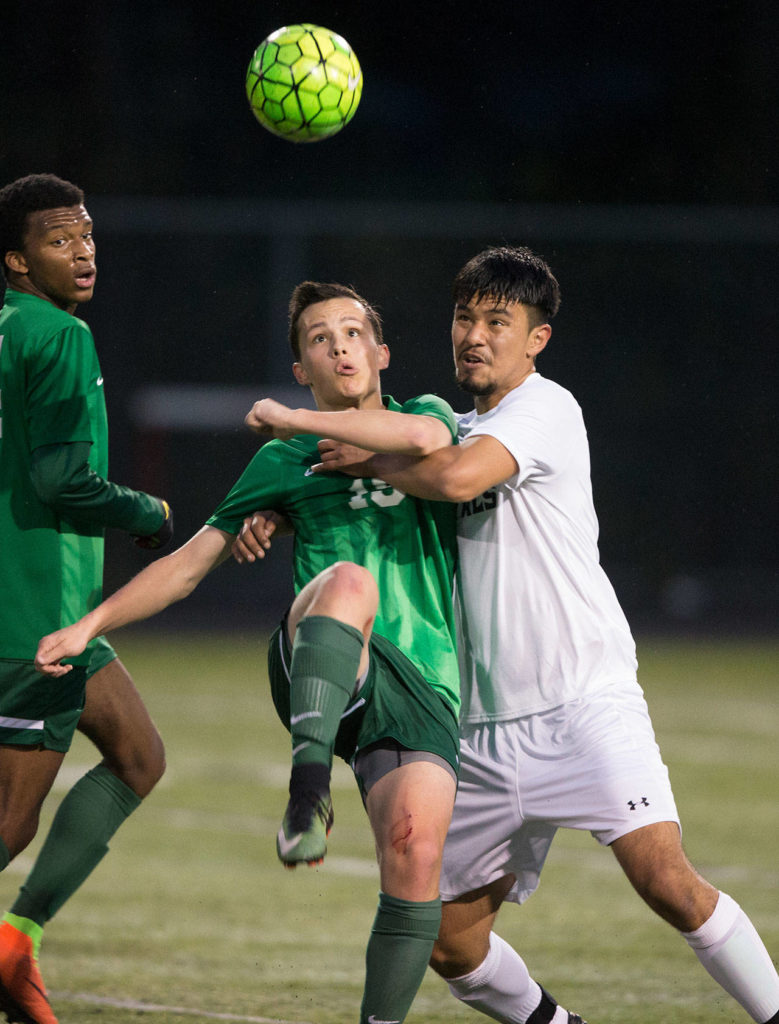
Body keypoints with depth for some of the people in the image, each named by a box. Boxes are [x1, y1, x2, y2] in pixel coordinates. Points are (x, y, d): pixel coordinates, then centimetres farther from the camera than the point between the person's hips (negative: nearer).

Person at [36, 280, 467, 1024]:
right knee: (350, 579, -36)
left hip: (421, 684, 1)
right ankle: (309, 788, -53)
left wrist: (291, 420, 1)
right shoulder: (282, 462, 21)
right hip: (320, 675, -1)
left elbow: (426, 439, -7)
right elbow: (191, 562, 24)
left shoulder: (427, 412, 19)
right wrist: (89, 625, 14)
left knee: (415, 850, -21)